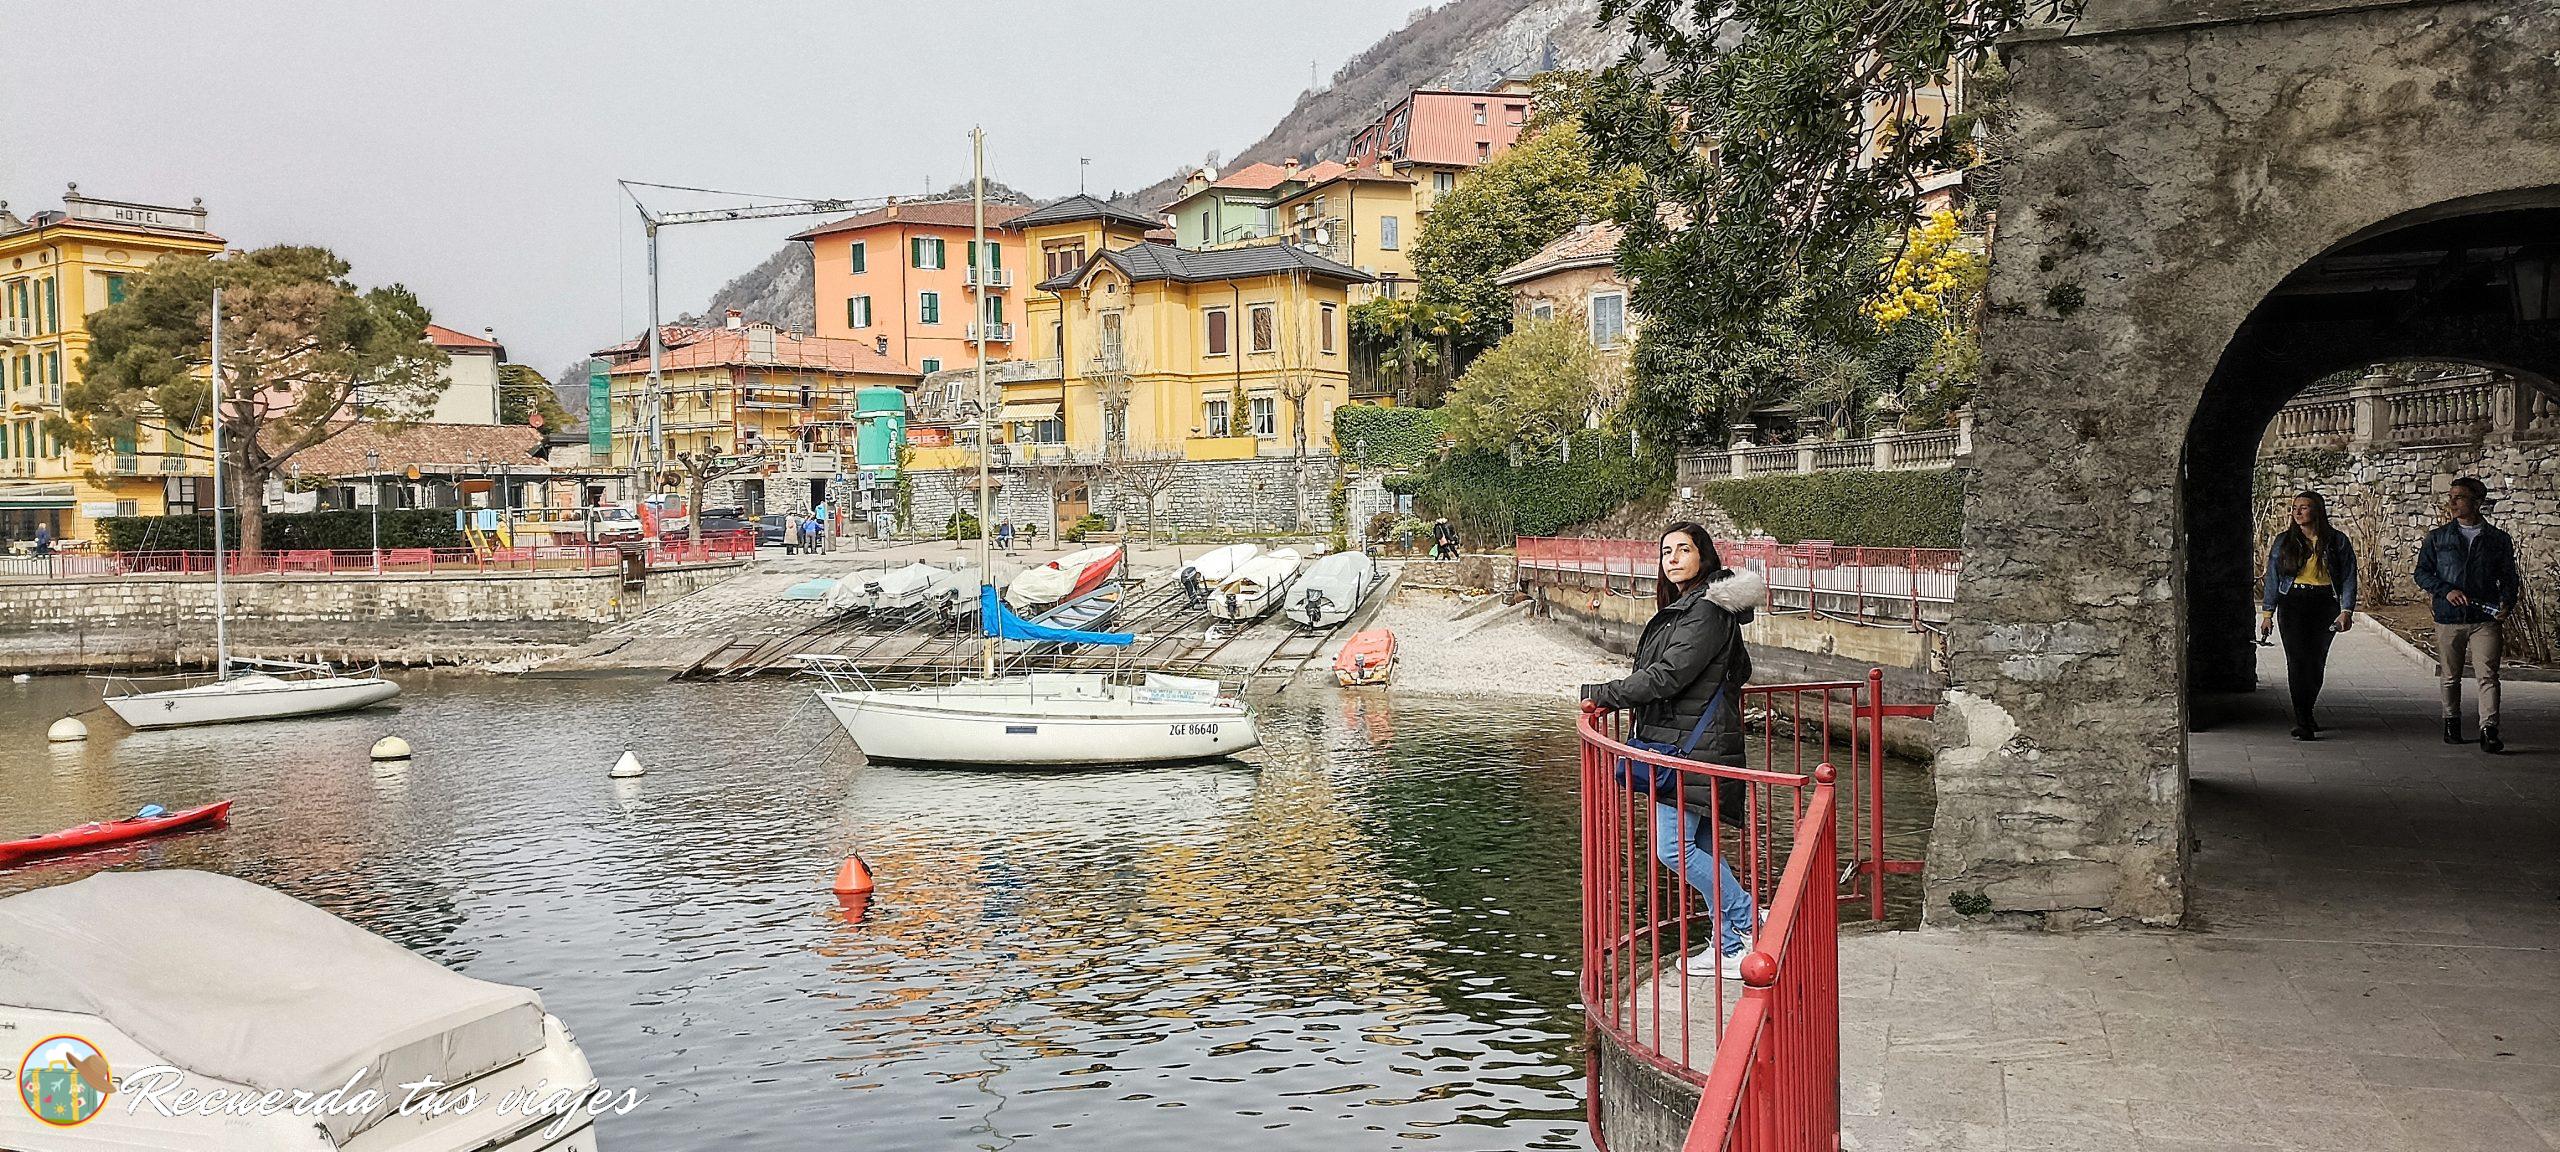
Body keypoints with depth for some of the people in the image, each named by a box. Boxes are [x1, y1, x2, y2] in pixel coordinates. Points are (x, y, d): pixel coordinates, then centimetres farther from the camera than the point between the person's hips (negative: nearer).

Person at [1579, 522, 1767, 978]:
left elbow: (1668, 675, -20)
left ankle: (1748, 921, 0)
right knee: (1700, 848, 12)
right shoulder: (1687, 606, 17)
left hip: (1692, 745, -11)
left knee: (1675, 847, -10)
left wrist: (1604, 695, -13)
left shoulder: (1706, 611, -14)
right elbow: (1740, 670, 28)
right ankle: (1732, 946, 16)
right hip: (1681, 742, 11)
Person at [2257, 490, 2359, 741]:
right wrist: (2267, 613, 3)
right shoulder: (2284, 541, 6)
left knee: (2317, 661, 6)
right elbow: (2273, 577, 7)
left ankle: (2306, 713, 26)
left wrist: (2346, 611, -7)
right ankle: (2304, 722, -7)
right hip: (2293, 603, 0)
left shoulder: (2337, 541, 4)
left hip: (2324, 605, 0)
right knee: (2297, 661, -9)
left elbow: (2349, 578, 3)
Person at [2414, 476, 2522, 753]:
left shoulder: (2498, 539, 7)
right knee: (2450, 677, 10)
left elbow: (2509, 577, 10)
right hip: (2448, 618, 1)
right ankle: (2451, 723, 27)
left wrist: (2506, 603, -9)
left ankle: (2488, 731, -13)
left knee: (2487, 675, -11)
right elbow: (2422, 573, 6)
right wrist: (2446, 590, -11)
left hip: (2485, 619, -1)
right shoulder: (2438, 537, 7)